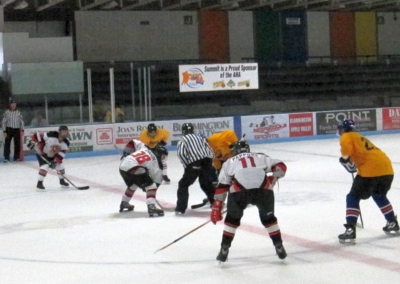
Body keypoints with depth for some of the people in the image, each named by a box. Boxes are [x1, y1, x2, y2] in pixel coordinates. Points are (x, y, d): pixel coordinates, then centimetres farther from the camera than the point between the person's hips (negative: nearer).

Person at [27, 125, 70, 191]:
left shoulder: (66, 143, -16)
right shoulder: (51, 135, -35)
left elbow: (61, 154, -18)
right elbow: (38, 135, -30)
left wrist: (55, 161, -27)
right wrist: (32, 142, -31)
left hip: (52, 155, 7)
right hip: (42, 153, -7)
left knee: (60, 165, 5)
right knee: (45, 166, -24)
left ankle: (62, 181, 30)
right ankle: (39, 184, -15)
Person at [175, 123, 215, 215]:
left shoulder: (183, 140, 11)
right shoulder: (200, 138, 26)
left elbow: (181, 153, -7)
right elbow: (210, 151, 18)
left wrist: (187, 165, 0)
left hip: (194, 164, -5)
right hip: (206, 162, 5)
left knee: (183, 185, 7)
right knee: (206, 183, 28)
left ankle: (181, 208, -1)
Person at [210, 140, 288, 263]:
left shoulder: (229, 162, 30)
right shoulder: (261, 157, 32)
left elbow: (222, 186, 24)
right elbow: (281, 167, 20)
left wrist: (216, 208, 25)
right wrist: (272, 180, 32)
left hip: (239, 190, -1)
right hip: (263, 189, 1)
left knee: (232, 218, 24)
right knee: (268, 217, 26)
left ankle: (224, 250, 20)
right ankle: (279, 247, 24)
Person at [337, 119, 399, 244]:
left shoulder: (347, 137, 7)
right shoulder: (360, 138, 32)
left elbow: (346, 145, -15)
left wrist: (345, 159, -2)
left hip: (370, 170, -8)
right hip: (387, 169, 8)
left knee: (353, 198, 3)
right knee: (379, 196, 33)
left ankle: (350, 231, -8)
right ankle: (393, 224, 39)